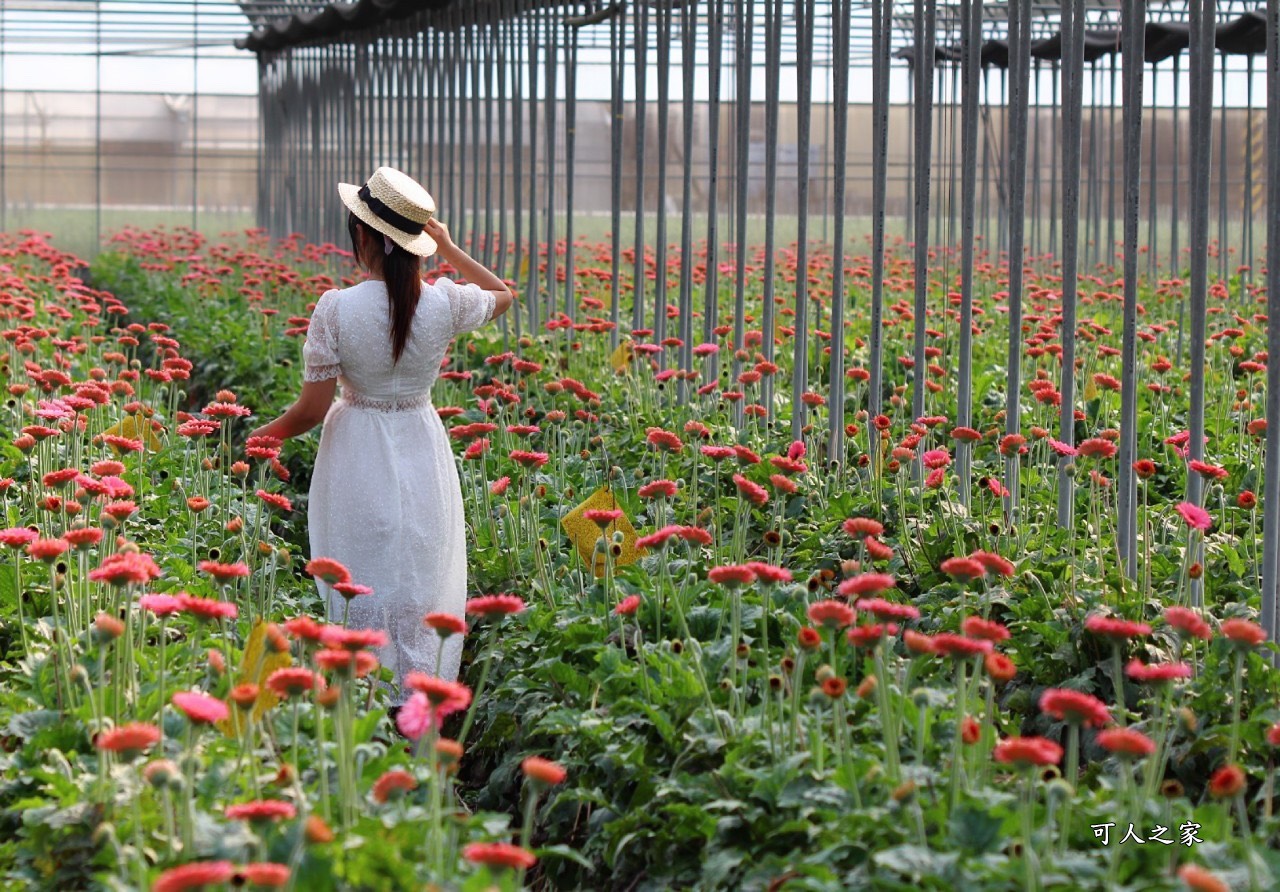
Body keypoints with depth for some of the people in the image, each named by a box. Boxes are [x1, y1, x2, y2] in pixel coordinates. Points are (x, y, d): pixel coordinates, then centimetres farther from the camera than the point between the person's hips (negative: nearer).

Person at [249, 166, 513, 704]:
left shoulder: (337, 308, -17)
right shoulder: (443, 303, -9)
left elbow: (312, 409, -12)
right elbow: (503, 296, 15)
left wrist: (261, 436, 5)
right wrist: (448, 249, 11)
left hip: (359, 461, -2)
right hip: (423, 455, 2)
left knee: (364, 588, 7)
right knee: (422, 585, 13)